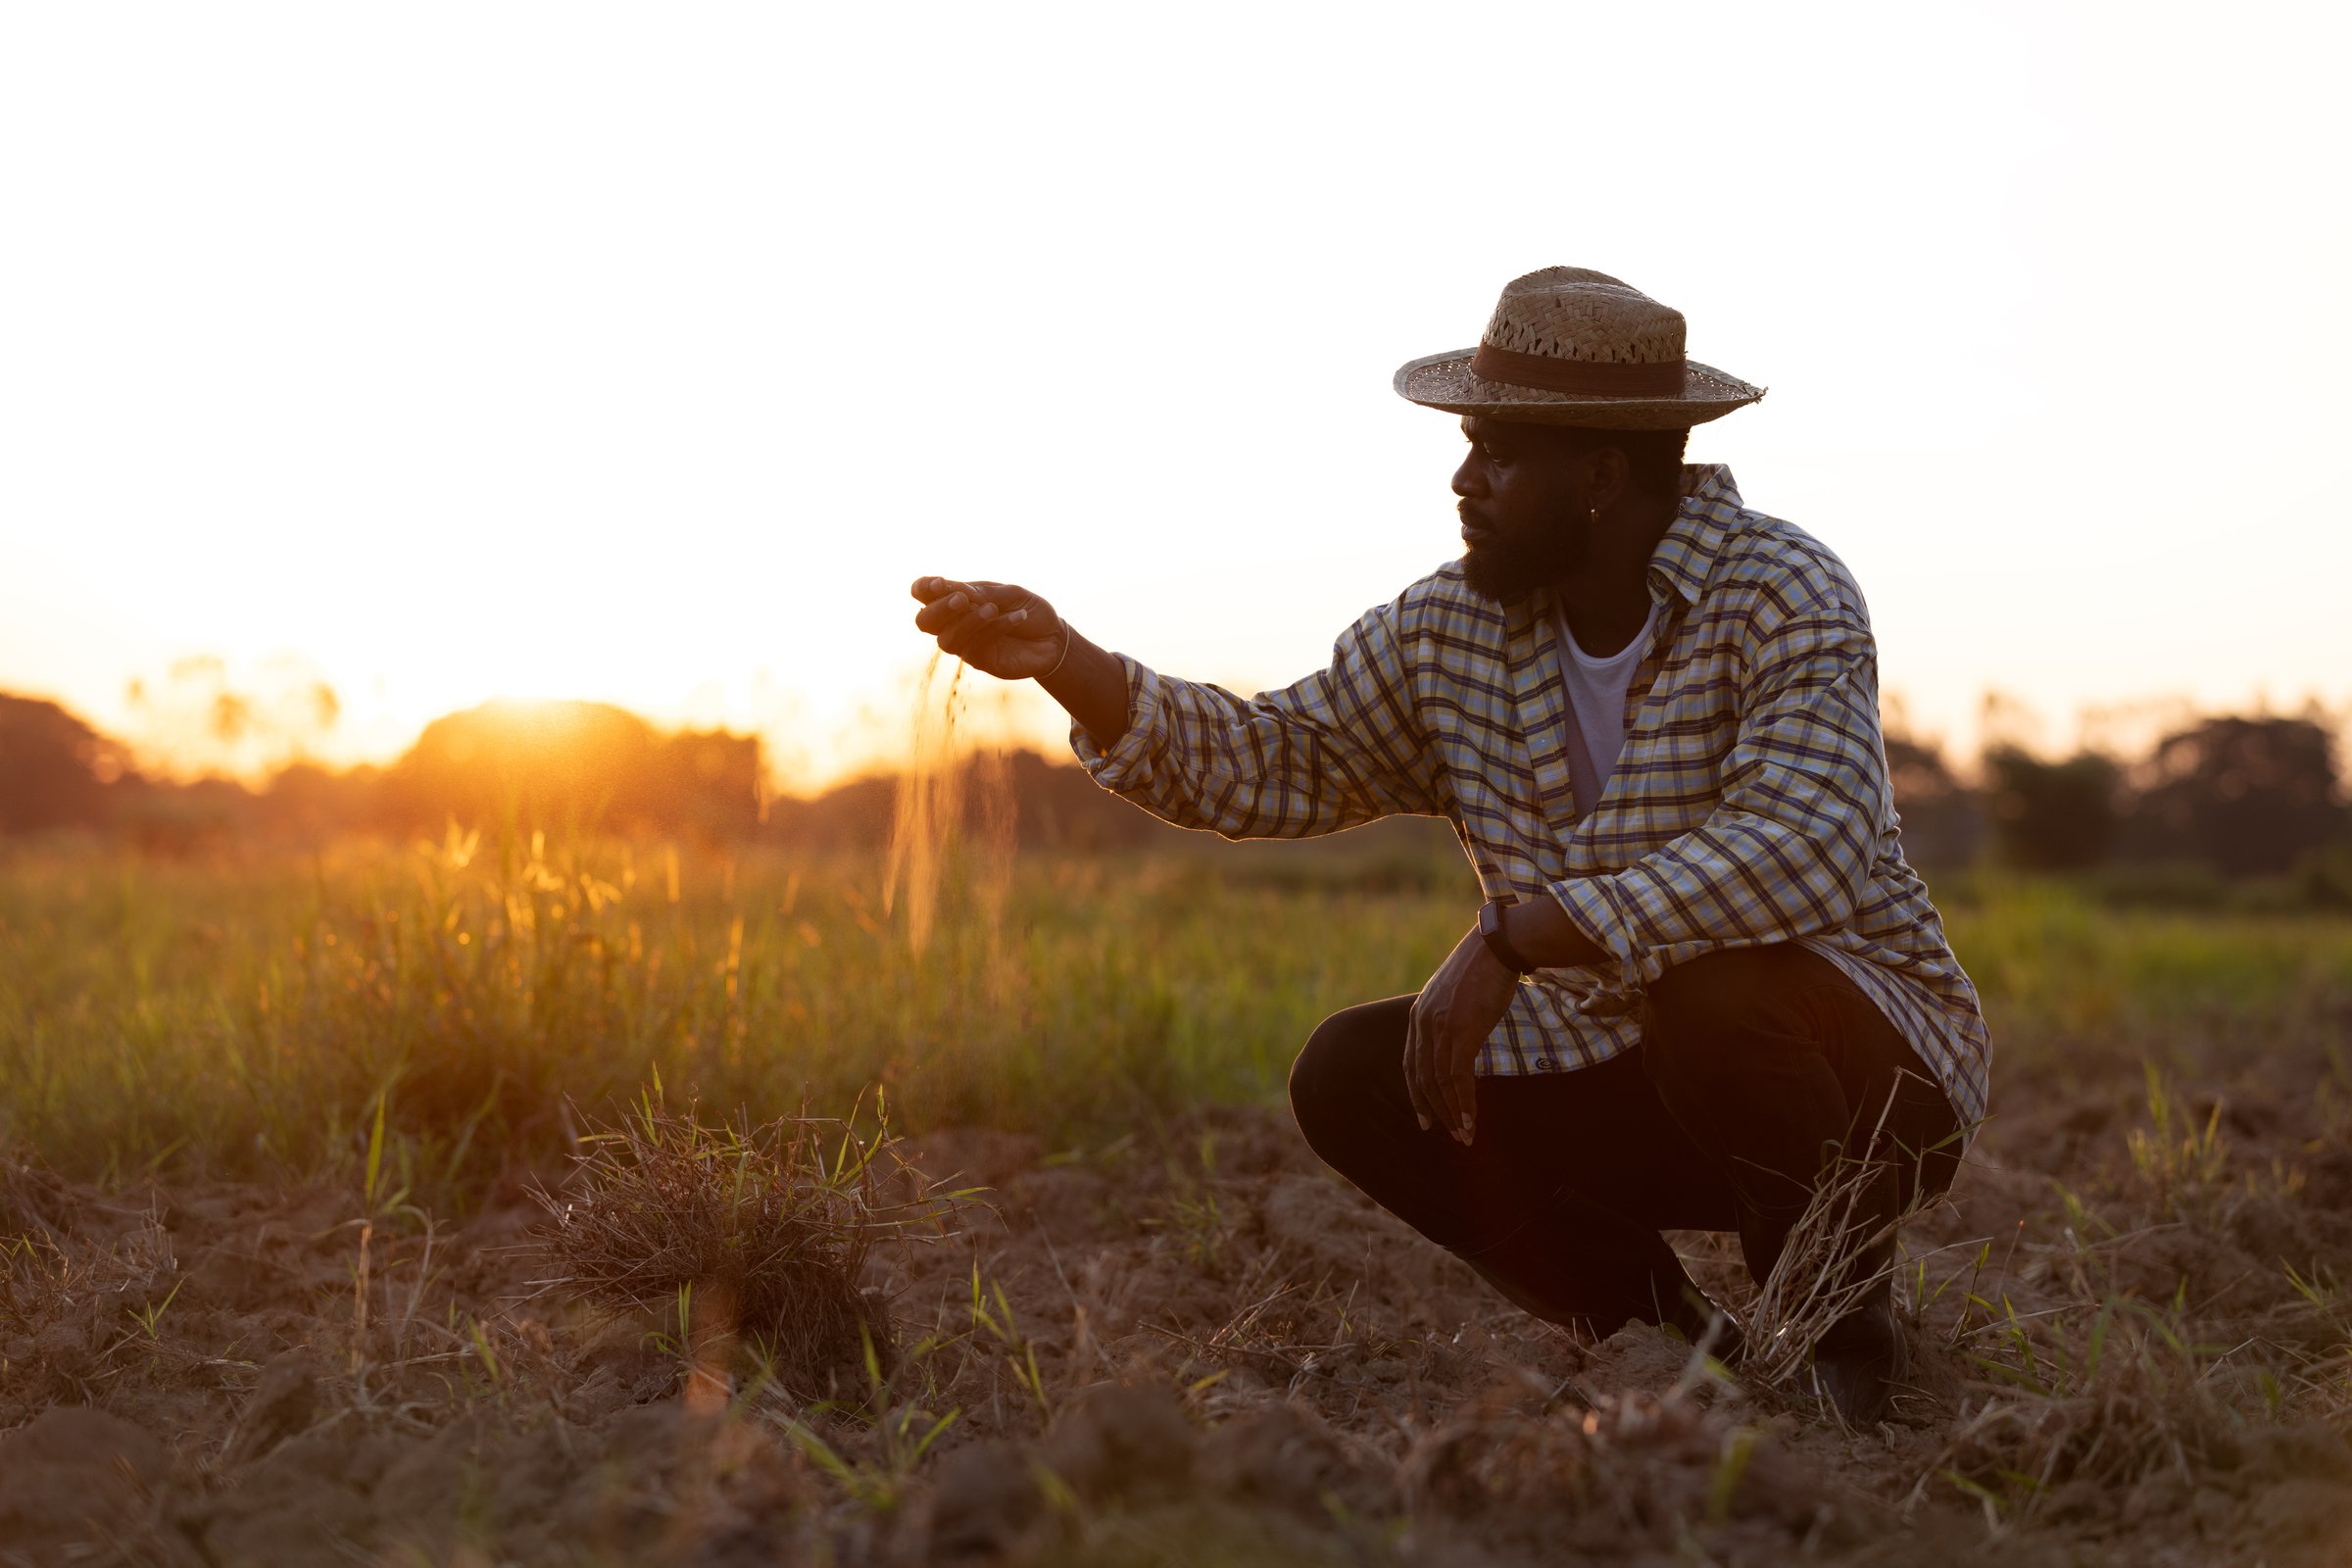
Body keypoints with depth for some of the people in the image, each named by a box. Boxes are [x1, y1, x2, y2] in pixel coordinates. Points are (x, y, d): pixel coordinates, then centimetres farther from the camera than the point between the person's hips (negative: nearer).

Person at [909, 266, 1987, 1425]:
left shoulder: (1784, 597, -21)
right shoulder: (1453, 631, -2)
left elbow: (1803, 854, -36)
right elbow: (1275, 762, 1)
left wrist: (1515, 934, -40)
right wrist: (1066, 663, -14)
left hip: (1871, 1067, -6)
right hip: (1620, 1077, 6)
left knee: (1716, 994, -38)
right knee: (1353, 1077, -11)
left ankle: (1843, 1326, -7)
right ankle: (1670, 1342, 4)